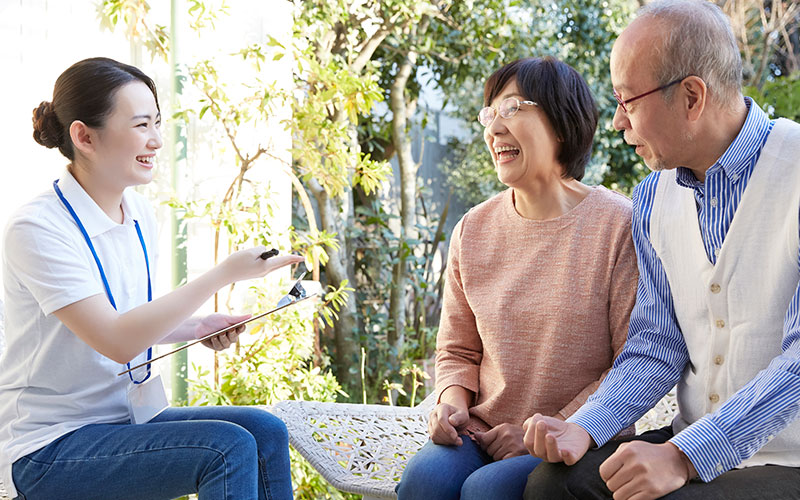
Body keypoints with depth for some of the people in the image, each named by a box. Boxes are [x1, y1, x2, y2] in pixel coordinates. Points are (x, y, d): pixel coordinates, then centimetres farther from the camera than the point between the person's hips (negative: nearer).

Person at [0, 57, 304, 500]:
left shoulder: (138, 213, 7)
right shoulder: (37, 228, -18)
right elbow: (116, 342, -25)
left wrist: (196, 328, -1)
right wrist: (224, 273, -27)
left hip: (130, 417, 7)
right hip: (50, 449, -7)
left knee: (265, 432, -15)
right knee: (230, 448, -25)